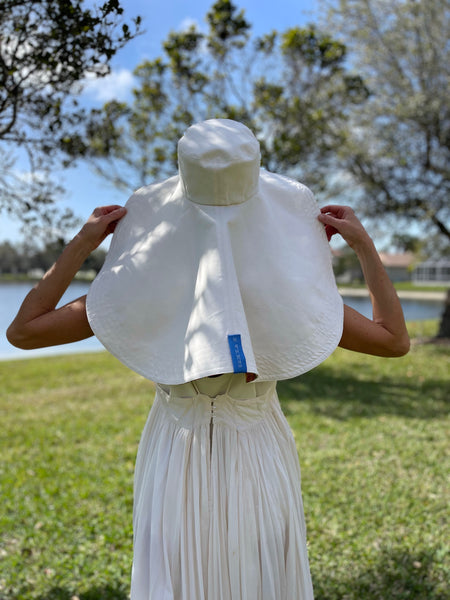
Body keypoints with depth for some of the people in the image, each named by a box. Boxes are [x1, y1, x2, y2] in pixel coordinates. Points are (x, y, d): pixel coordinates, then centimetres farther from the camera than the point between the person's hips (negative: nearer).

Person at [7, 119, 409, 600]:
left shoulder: (144, 286, -18)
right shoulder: (287, 288, -18)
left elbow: (21, 331, -8)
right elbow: (396, 340, -5)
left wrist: (82, 243, -5)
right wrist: (364, 246, -3)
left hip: (176, 473, 1)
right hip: (260, 471, 0)